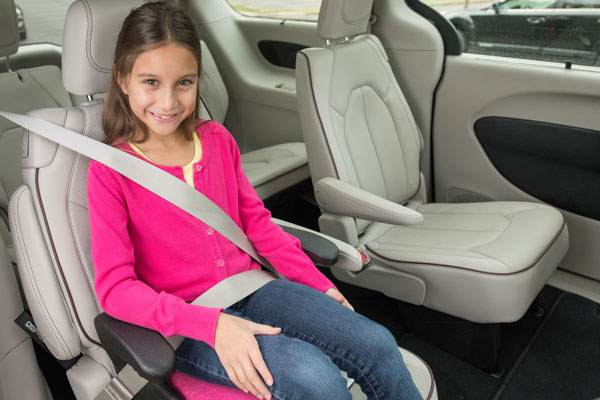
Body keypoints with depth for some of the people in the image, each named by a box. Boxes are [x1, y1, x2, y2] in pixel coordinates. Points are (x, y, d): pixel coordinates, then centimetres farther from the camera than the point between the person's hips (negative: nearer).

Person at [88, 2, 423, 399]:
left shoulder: (217, 139, 3)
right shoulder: (110, 169, -10)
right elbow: (115, 287, -14)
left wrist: (319, 284, 6)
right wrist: (212, 324, -26)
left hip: (250, 290, 5)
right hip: (185, 323, -4)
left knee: (377, 344, -10)